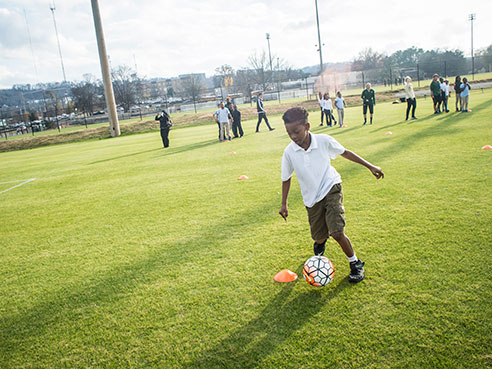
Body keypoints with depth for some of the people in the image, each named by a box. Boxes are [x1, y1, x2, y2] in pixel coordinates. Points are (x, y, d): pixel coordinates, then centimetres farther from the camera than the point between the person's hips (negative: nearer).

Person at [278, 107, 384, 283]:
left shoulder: (324, 141, -17)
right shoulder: (289, 152, -14)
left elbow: (345, 152, 2)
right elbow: (286, 179, 2)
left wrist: (370, 166, 6)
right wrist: (284, 204, 4)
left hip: (331, 188, -2)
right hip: (311, 198, 2)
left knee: (337, 233, -17)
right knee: (320, 237, 8)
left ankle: (355, 263, 10)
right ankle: (320, 243, 50)